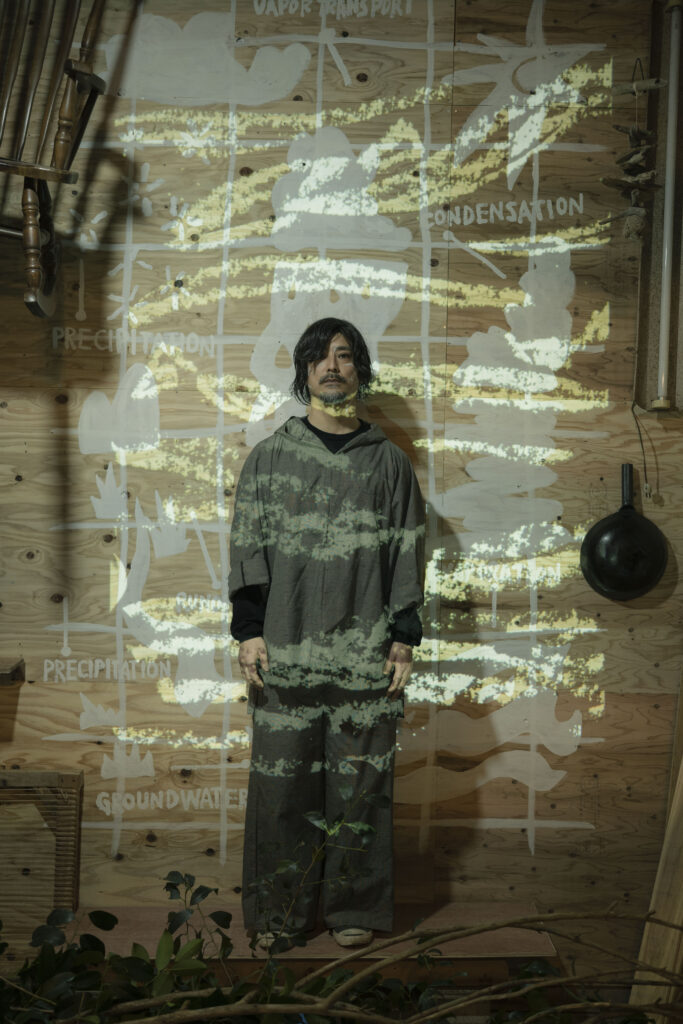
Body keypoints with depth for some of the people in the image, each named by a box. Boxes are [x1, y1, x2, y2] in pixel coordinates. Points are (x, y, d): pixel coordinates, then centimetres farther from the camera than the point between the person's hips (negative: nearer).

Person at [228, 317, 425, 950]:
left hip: (366, 653, 0)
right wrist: (249, 630, -2)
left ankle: (355, 908, 18)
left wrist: (404, 637, 2)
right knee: (281, 782, 2)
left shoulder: (389, 462, 10)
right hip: (285, 649, 0)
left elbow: (408, 552, 9)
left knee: (359, 781, 4)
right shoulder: (269, 457, 9)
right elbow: (247, 545, 6)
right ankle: (278, 911, 16)